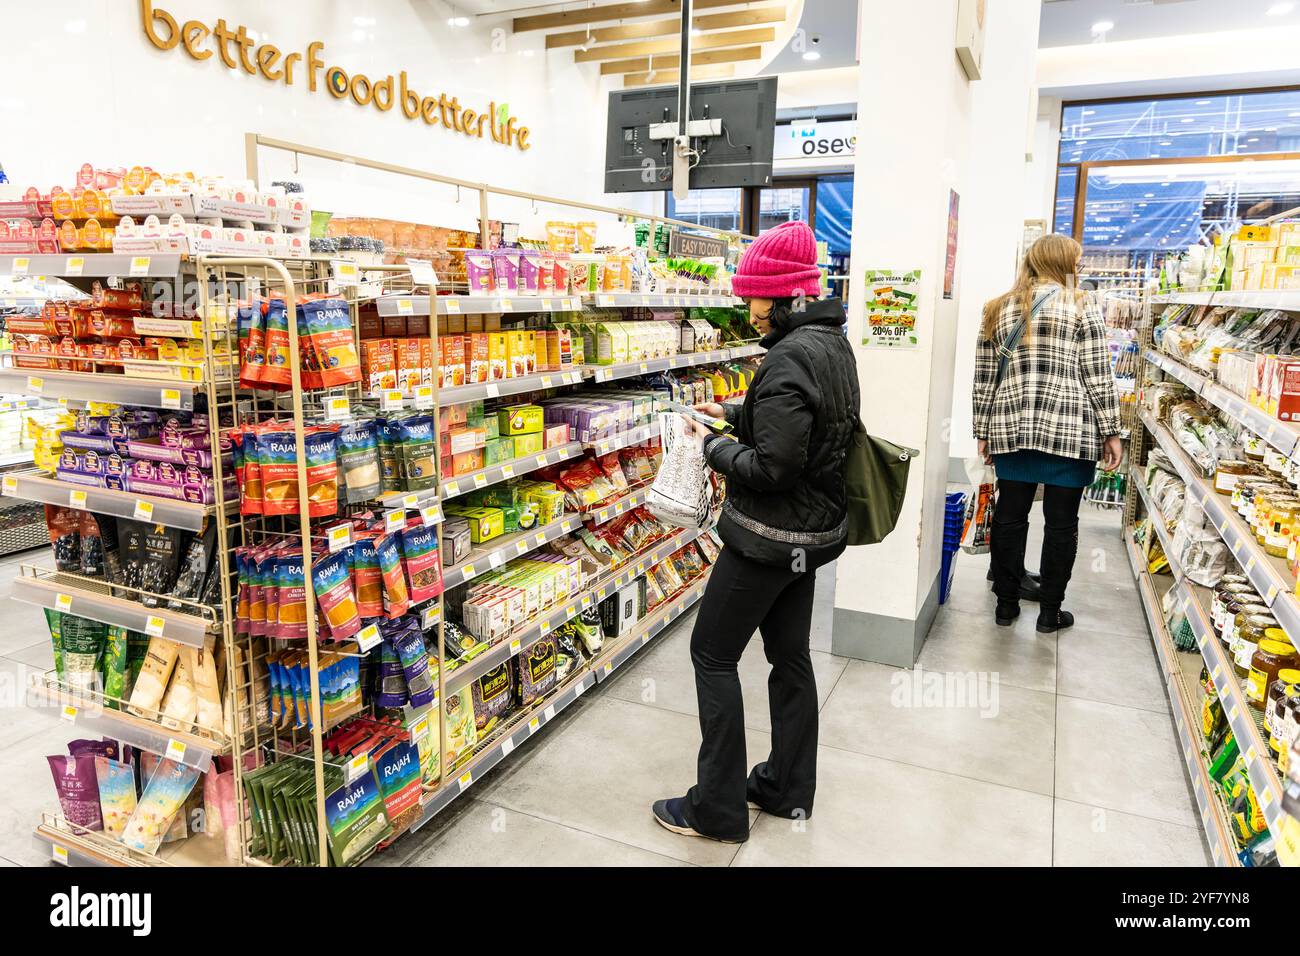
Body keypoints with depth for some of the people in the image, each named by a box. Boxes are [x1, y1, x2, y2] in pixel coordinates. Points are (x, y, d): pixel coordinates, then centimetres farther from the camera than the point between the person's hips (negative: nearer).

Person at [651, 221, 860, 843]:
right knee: (790, 655, 18)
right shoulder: (833, 344, 7)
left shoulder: (791, 356, -24)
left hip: (771, 537, -10)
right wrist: (735, 414, 13)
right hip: (814, 528, 10)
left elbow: (771, 466, -27)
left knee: (712, 654, 4)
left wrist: (713, 446, -12)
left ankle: (718, 809, 15)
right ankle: (788, 790, 33)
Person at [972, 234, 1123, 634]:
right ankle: (1050, 612, 15)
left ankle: (1006, 604, 21)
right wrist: (1111, 432, 1)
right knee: (1061, 522, 6)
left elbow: (984, 379, 9)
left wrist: (983, 432, 14)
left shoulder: (997, 310, 11)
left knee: (1010, 516, 11)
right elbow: (1098, 377, -4)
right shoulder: (1082, 306, 1)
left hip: (1010, 427, 3)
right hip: (1069, 429, -3)